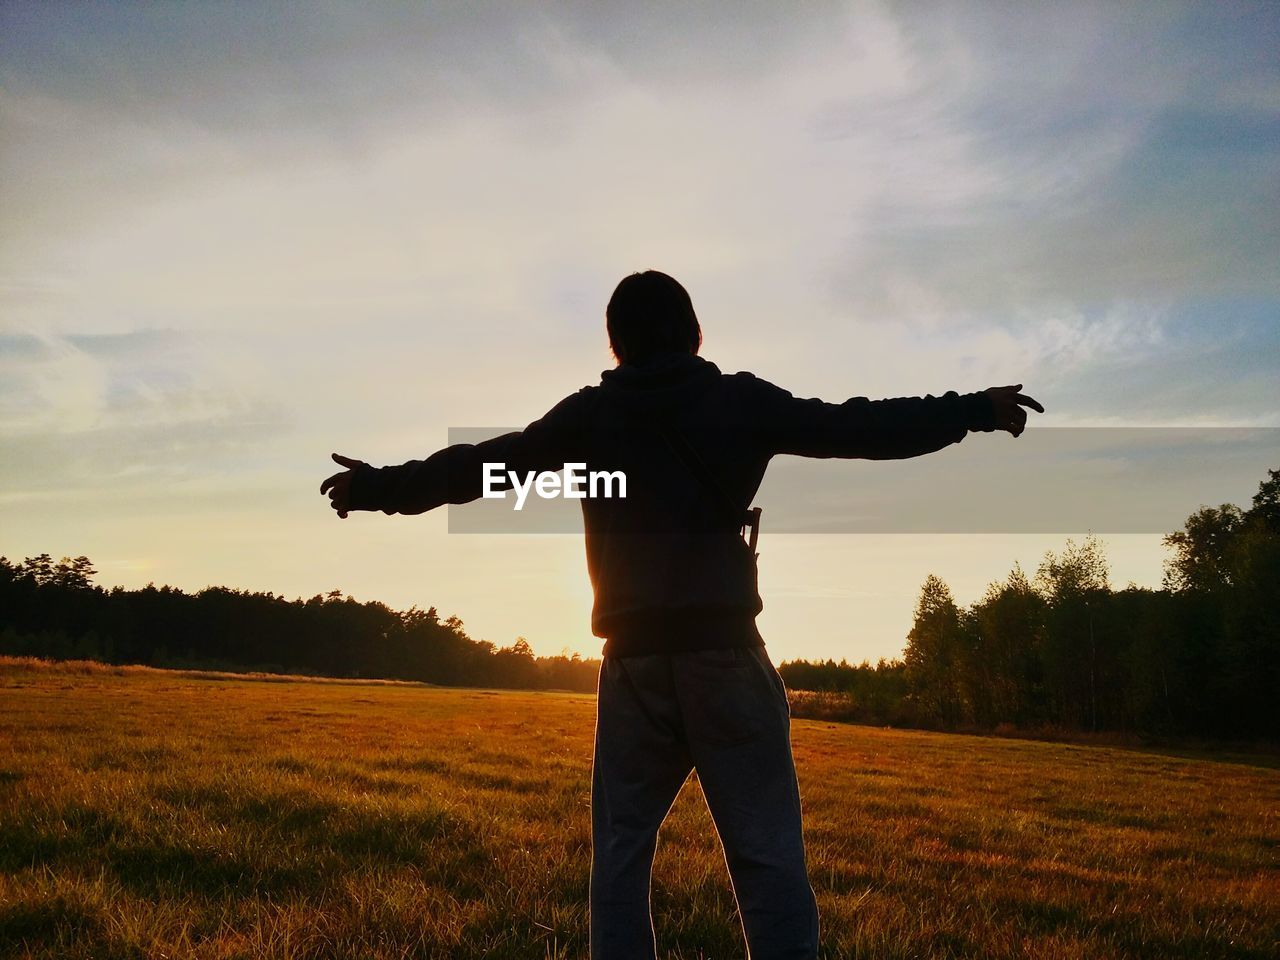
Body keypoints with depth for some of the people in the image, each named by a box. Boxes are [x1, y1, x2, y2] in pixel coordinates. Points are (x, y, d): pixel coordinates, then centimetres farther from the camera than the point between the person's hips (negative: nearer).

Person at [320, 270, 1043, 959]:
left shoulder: (590, 414, 8)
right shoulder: (739, 400, 4)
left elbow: (478, 466, 15)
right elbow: (858, 427, 7)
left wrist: (379, 486, 28)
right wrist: (976, 411, 17)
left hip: (633, 661, 2)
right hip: (726, 653, -2)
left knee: (620, 857, 11)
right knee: (768, 858, -2)